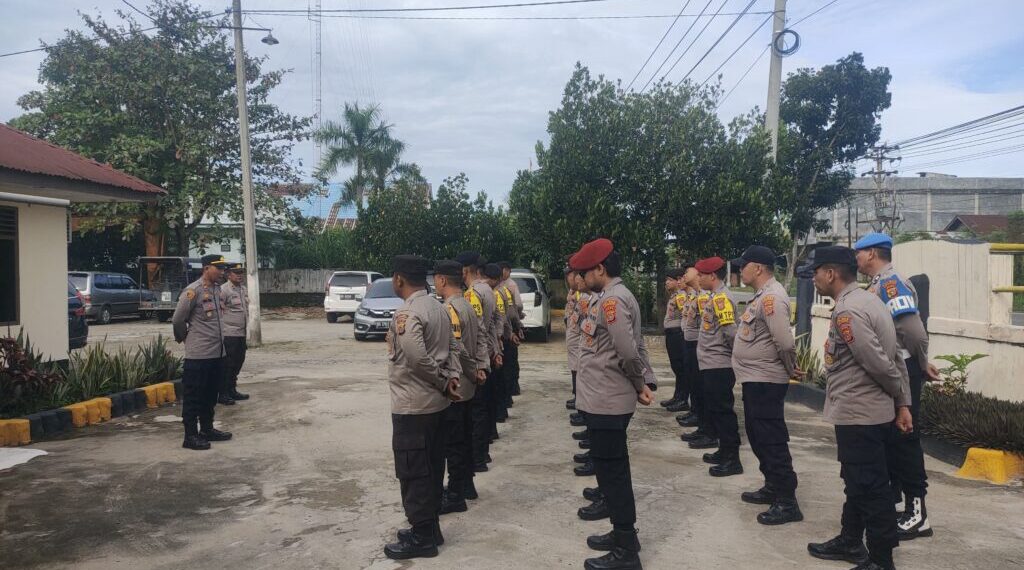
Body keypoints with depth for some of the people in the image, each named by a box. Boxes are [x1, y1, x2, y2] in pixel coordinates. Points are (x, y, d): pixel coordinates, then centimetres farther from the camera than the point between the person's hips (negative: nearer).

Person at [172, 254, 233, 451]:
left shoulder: (217, 289, 10)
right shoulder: (193, 290, -15)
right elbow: (178, 320, -10)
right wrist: (186, 338, 3)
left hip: (217, 352, 8)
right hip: (199, 354, -8)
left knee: (211, 394, 17)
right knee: (194, 396, 0)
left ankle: (207, 429, 28)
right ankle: (190, 436, 7)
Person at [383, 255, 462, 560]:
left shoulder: (406, 313, -19)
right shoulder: (438, 307, 10)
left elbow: (418, 358, -28)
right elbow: (452, 348, 10)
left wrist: (442, 383, -15)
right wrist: (452, 377, -5)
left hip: (412, 406, -9)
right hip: (435, 403, 9)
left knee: (413, 473, 1)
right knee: (432, 469, 16)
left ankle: (421, 537, 9)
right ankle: (430, 528, 26)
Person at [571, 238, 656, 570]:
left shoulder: (611, 299, -19)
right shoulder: (617, 296, 13)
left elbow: (628, 352, -24)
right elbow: (636, 346, 14)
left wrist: (640, 385, -8)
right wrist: (647, 382, 6)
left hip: (606, 401, -10)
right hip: (607, 399, 10)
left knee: (612, 471, -1)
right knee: (612, 469, 18)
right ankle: (623, 536, 31)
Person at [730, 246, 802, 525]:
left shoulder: (772, 297, -20)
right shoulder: (762, 295, 14)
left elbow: (785, 342, -26)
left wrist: (791, 370, -11)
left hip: (765, 382, -11)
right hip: (755, 379, 11)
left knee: (772, 441, -5)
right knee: (759, 438, 19)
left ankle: (787, 502, 2)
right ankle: (772, 488, 31)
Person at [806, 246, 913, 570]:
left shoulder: (847, 311, -21)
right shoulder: (865, 300, 11)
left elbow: (878, 364, -24)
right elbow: (894, 358, 12)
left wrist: (897, 395, -5)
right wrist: (903, 403, 11)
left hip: (858, 415, -11)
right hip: (863, 412, 11)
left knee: (870, 488, 0)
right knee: (858, 482, 21)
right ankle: (850, 543, 35)